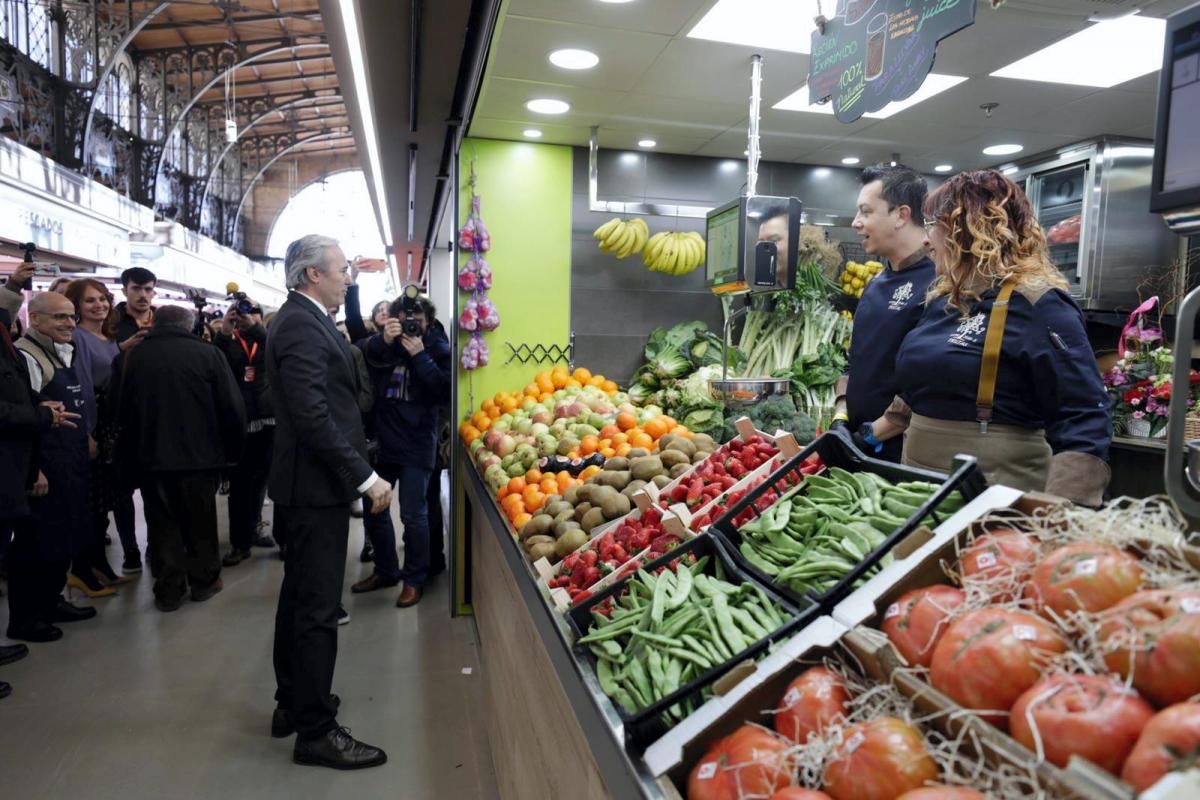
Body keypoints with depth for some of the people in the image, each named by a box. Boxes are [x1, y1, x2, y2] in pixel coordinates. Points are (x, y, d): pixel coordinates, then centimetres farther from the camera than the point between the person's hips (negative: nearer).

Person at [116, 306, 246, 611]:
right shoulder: (207, 352, -6)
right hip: (199, 452, -2)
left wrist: (131, 455, 14)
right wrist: (231, 449, 1)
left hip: (151, 455, 2)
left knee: (163, 523, 10)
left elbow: (124, 408, 6)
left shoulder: (135, 355, 3)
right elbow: (232, 406, -10)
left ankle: (169, 590, 14)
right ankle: (203, 581, 22)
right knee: (200, 521, 13)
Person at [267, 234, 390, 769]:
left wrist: (357, 472, 16)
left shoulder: (304, 320, 13)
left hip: (304, 485, 11)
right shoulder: (301, 326, -18)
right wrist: (366, 477, -22)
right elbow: (313, 416, -25)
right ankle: (316, 731, 12)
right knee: (317, 610, -1)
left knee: (300, 599, 20)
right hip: (316, 486, -11)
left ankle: (292, 705, 35)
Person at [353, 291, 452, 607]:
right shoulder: (383, 345, 7)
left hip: (417, 446, -4)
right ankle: (385, 570, 32)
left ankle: (415, 579, 18)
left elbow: (444, 392, -14)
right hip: (382, 441, 4)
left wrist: (419, 356, -19)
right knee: (374, 510, 13)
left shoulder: (437, 348, -2)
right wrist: (382, 340, -28)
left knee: (413, 515, 1)